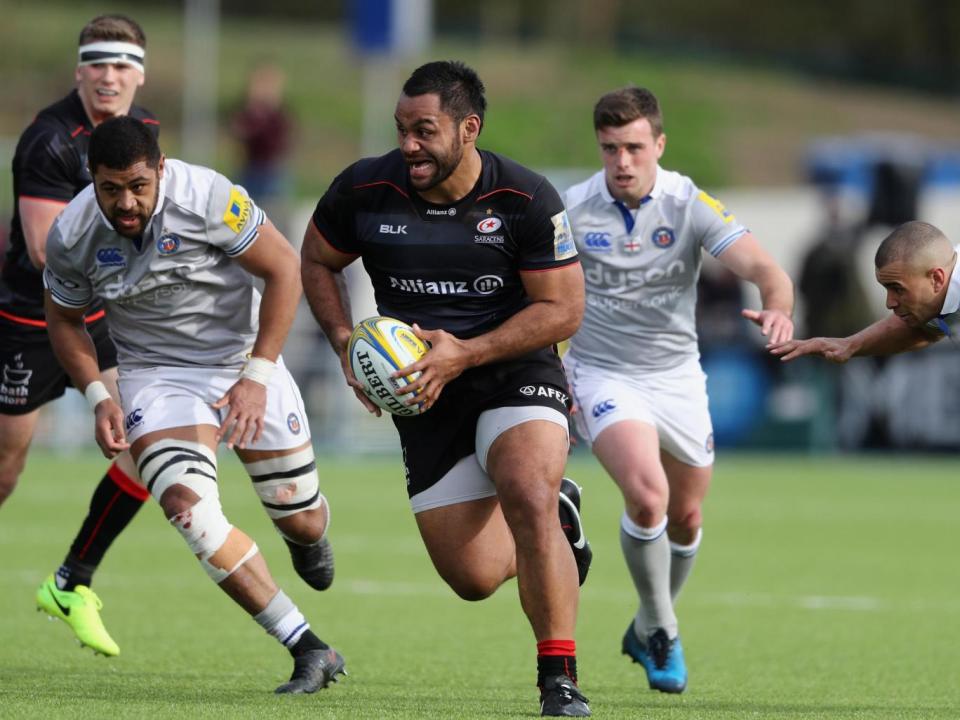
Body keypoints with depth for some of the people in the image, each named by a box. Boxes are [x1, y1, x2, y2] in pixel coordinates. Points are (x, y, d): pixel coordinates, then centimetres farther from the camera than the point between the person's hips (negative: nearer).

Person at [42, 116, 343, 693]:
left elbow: (284, 268, -14)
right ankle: (310, 650, -19)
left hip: (246, 360, -1)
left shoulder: (206, 196, -24)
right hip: (156, 377, 1)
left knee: (301, 519, 7)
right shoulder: (71, 237, -14)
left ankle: (309, 536, 51)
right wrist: (99, 397, -9)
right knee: (188, 508, -25)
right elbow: (65, 321, 5)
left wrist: (257, 376, -17)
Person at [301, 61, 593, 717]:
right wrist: (345, 341, -5)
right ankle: (557, 515, 36)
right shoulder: (364, 190, -7)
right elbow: (318, 261, 12)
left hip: (517, 374, -3)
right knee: (474, 578, 0)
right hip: (426, 398, 3)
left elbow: (562, 309, -11)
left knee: (527, 499, -32)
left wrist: (465, 354, -21)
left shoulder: (526, 199, -15)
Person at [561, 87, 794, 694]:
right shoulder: (571, 210, -12)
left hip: (677, 375, 3)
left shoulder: (691, 204, -12)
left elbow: (761, 266, -23)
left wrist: (778, 307, -45)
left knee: (686, 518, 13)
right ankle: (664, 631, -4)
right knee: (647, 495, -25)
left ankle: (648, 629, 40)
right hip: (604, 375, -3)